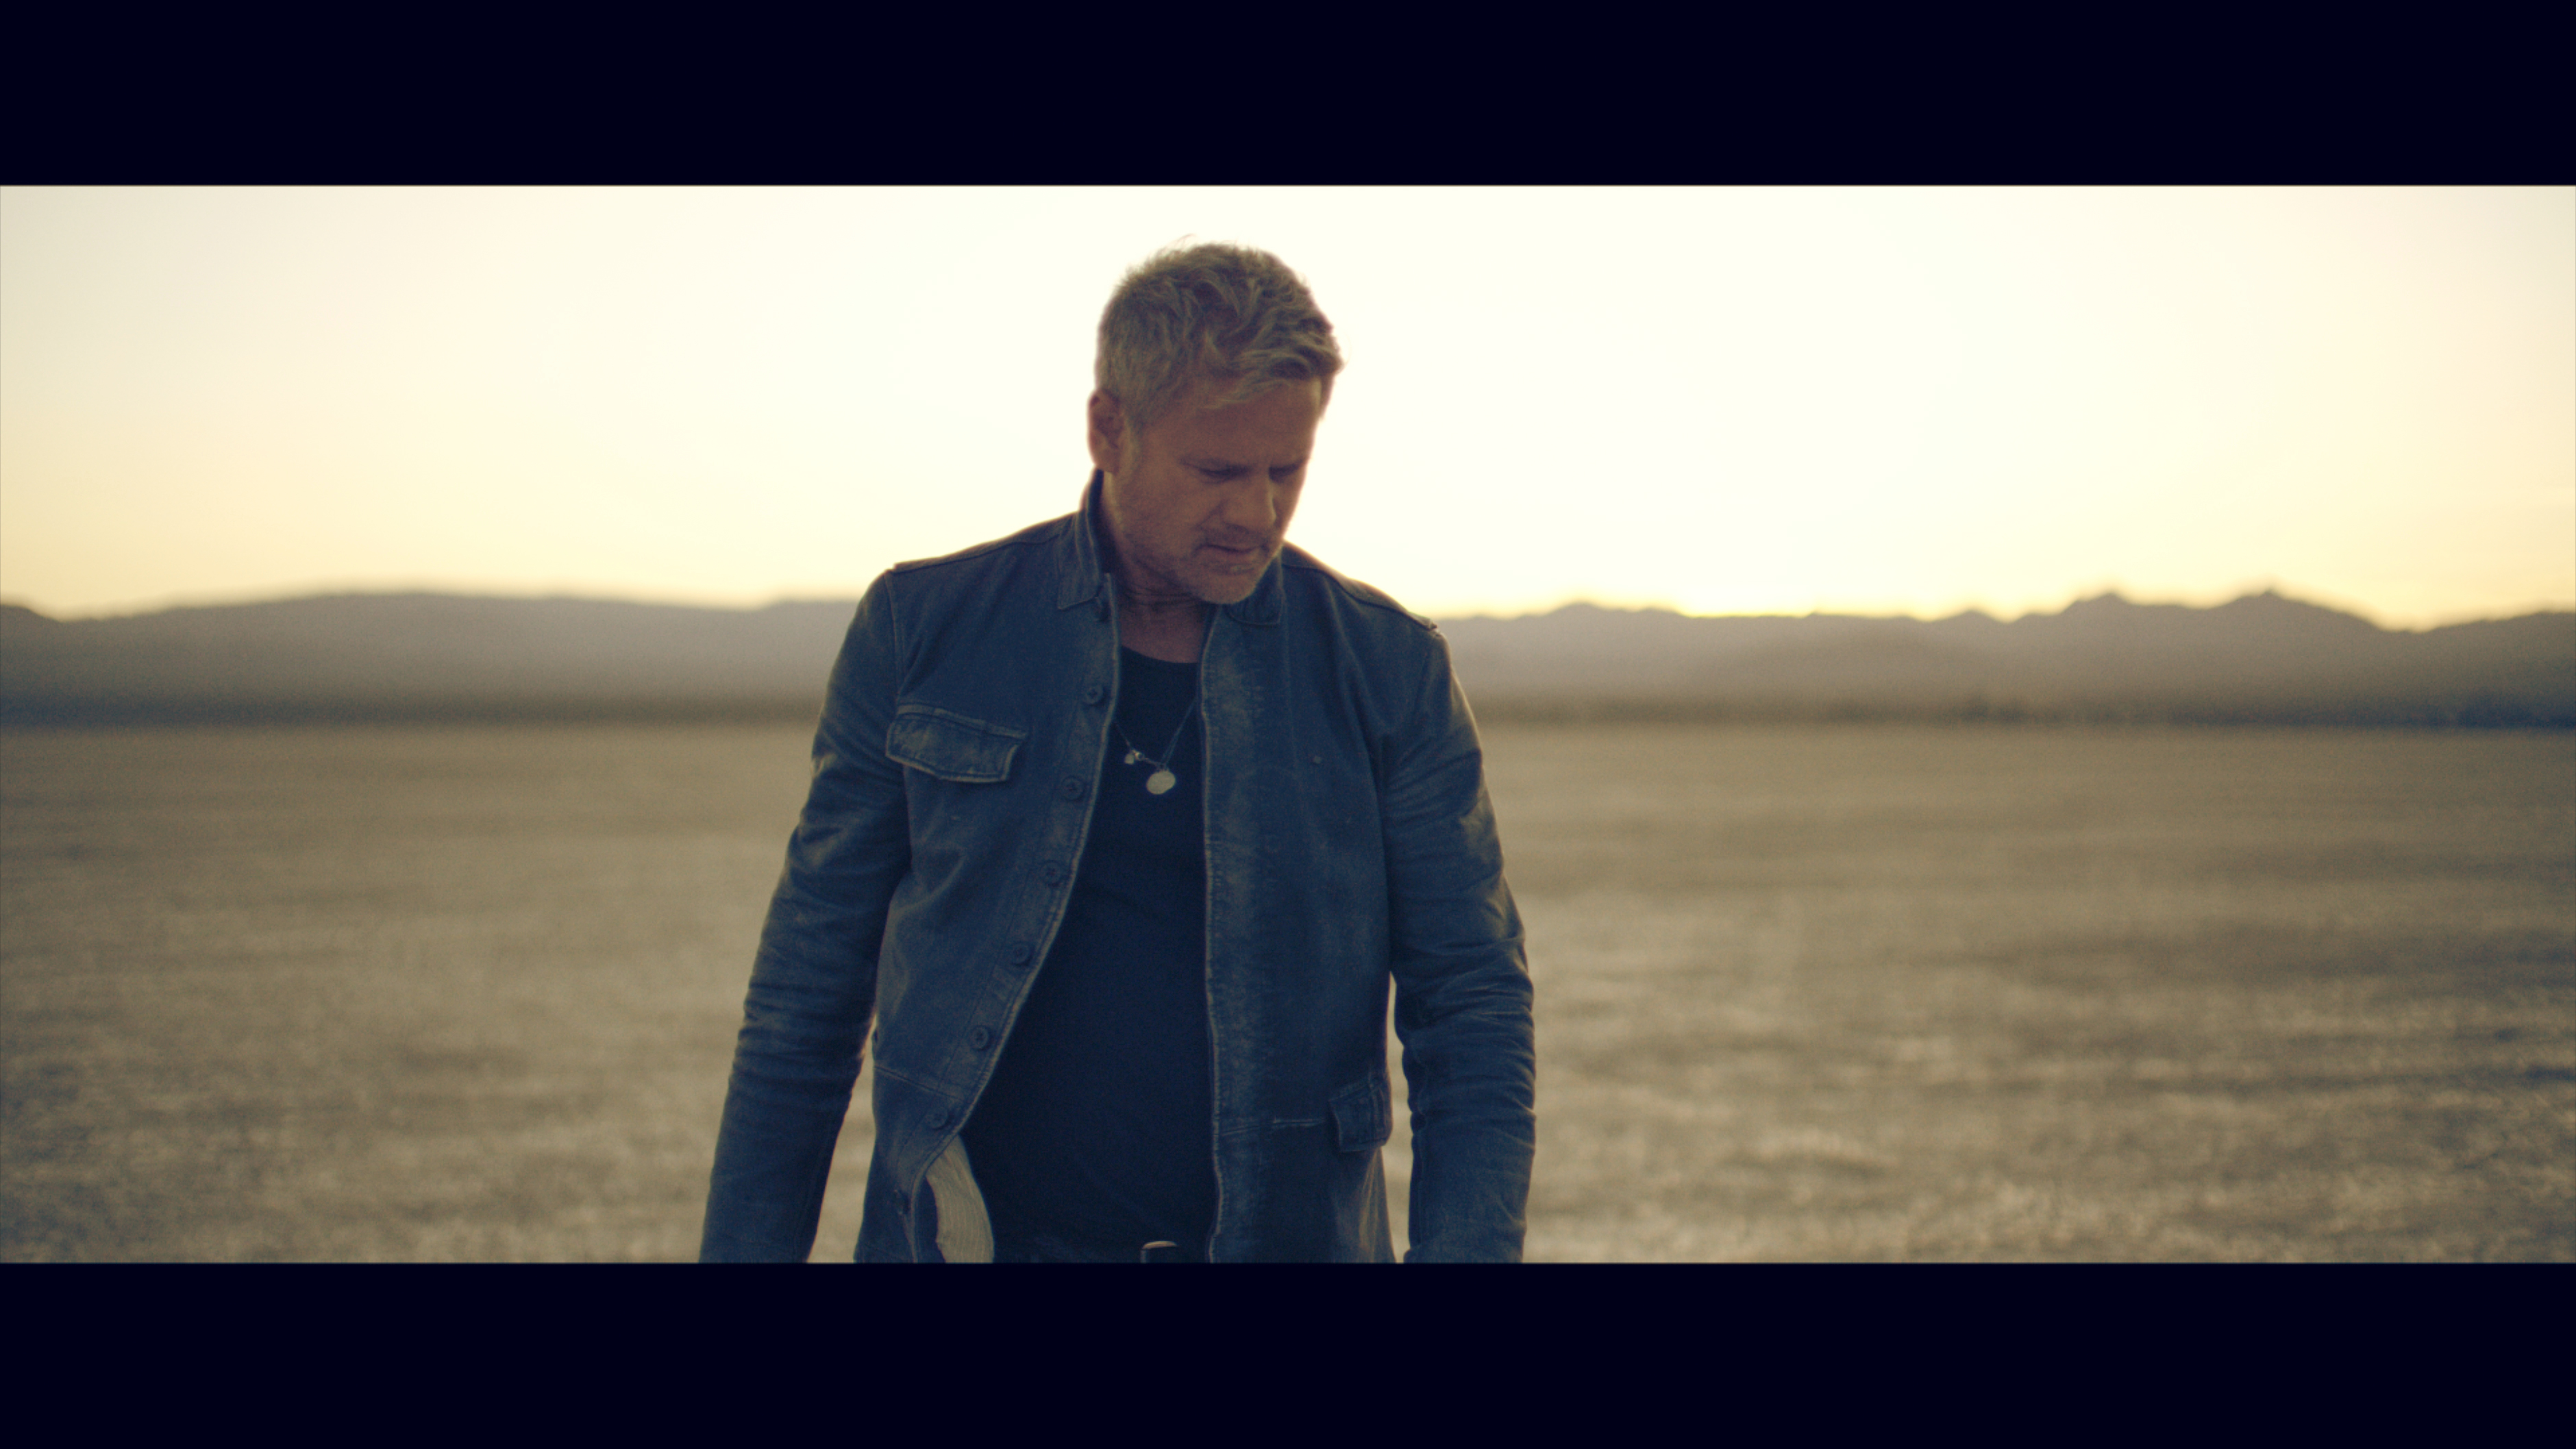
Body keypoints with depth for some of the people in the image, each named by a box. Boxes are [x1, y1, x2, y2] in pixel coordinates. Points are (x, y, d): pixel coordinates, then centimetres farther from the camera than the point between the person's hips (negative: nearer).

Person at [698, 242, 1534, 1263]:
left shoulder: (1388, 669, 0)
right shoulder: (921, 631, 1)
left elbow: (1470, 1001, 2)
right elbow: (807, 986, 5)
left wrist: (1467, 1245, -11)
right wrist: (749, 1244, 2)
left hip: (1285, 1236, 0)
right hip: (976, 1236, 0)